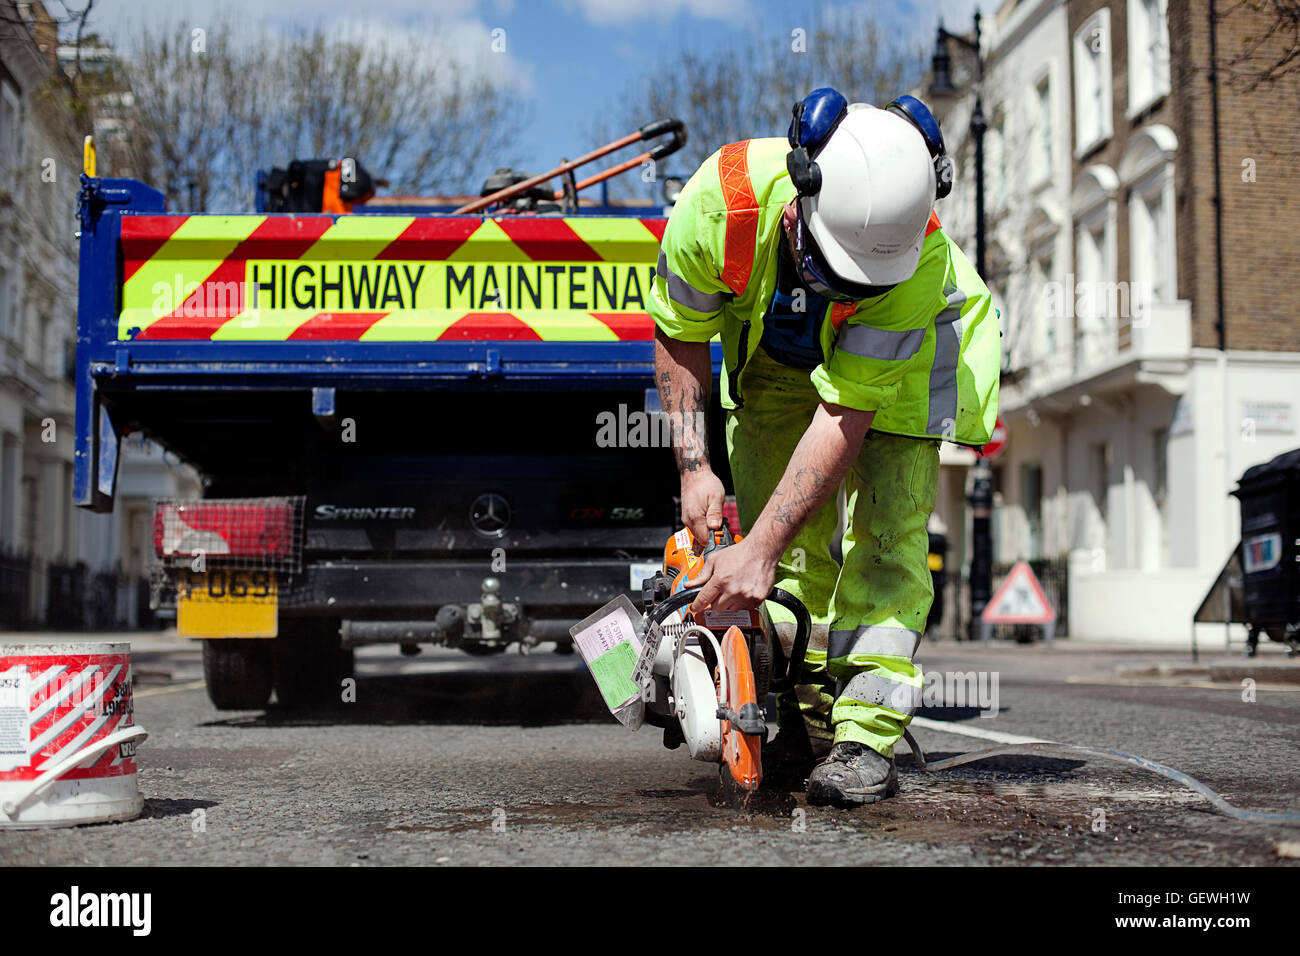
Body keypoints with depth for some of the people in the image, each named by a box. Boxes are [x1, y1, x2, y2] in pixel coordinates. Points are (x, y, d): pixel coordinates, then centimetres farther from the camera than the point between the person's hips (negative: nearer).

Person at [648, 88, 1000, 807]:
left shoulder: (920, 259, -41)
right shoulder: (718, 203, -36)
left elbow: (844, 418, -37)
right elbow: (679, 337, -15)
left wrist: (758, 554, -38)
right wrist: (693, 466, -22)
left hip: (901, 341, -3)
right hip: (776, 344, 3)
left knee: (886, 526, -17)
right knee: (788, 528, -3)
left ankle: (866, 735, -19)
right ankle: (806, 712, 8)